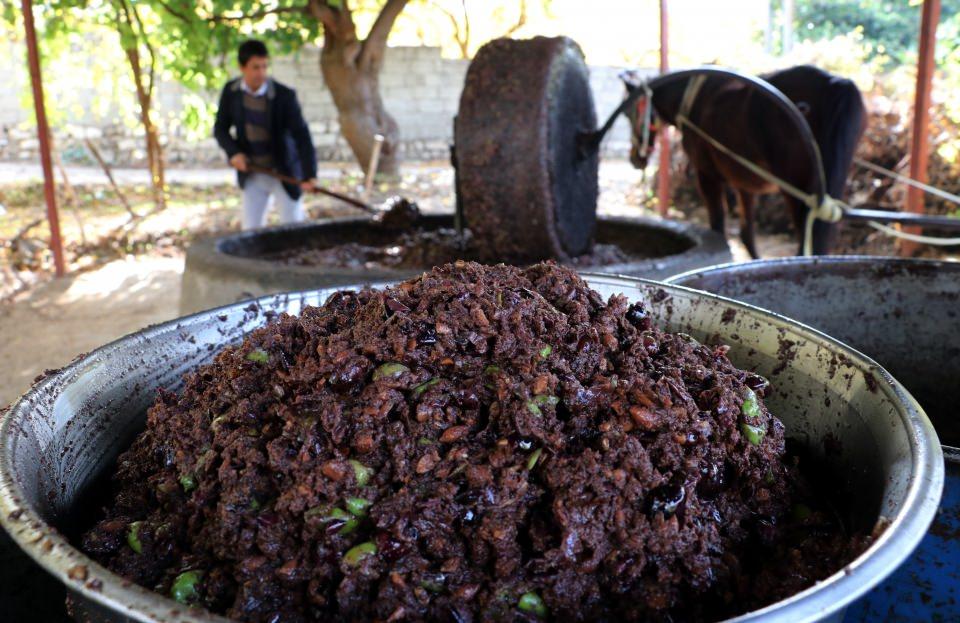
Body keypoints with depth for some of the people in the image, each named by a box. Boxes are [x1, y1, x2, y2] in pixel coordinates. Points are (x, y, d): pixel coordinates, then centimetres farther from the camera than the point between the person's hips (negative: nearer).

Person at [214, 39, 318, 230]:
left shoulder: (284, 95, -19)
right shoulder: (231, 91, -6)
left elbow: (301, 135, -24)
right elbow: (221, 128, 5)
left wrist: (309, 174, -37)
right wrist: (233, 152, -15)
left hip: (285, 173, -3)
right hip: (252, 174, 3)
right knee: (251, 231, 7)